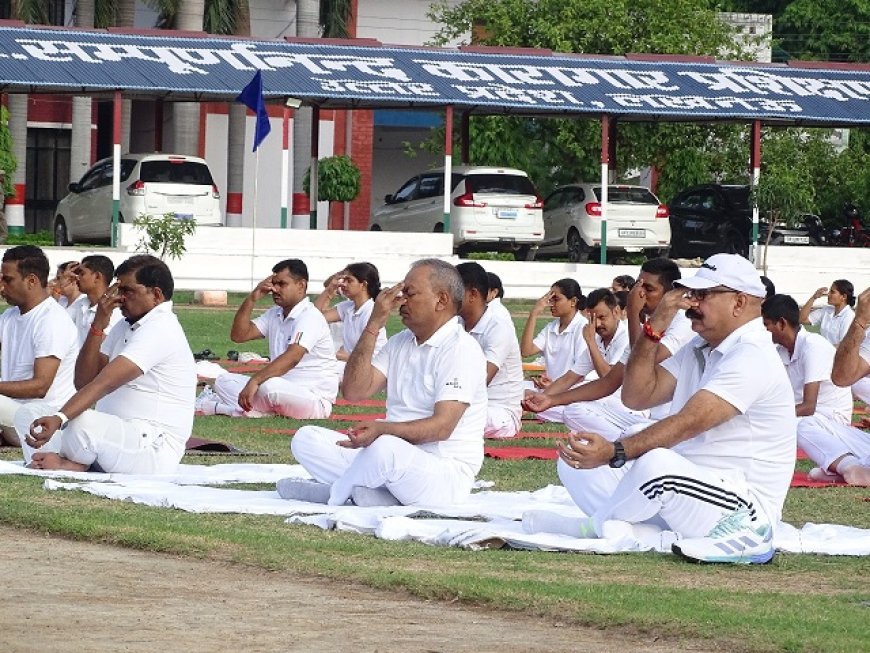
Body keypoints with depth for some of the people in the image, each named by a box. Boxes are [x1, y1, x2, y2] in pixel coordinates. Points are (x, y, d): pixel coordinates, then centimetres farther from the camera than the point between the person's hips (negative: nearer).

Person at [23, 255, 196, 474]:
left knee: (82, 422, -35)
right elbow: (83, 381, 9)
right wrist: (98, 326, -2)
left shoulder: (160, 330, -14)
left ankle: (72, 462, -9)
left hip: (154, 450, -10)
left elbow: (105, 382, -27)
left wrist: (59, 419, -37)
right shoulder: (126, 326, 16)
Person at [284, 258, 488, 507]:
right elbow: (354, 391, 4)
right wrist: (373, 326, -3)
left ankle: (334, 493, -10)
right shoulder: (400, 343, 16)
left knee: (385, 449, -40)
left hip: (445, 472, -8)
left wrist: (382, 429, -37)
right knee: (305, 439, -3)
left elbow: (442, 427, -22)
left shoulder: (461, 350, -11)